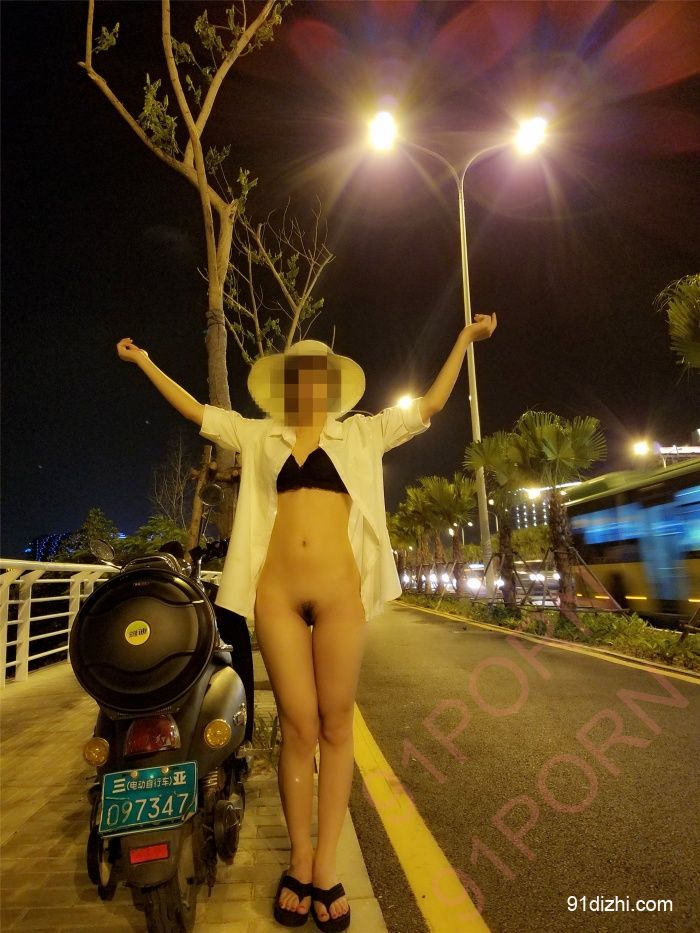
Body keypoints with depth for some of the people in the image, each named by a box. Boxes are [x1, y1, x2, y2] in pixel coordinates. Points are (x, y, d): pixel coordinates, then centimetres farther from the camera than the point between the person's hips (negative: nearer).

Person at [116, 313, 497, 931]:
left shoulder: (362, 433, 13)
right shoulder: (259, 435, 16)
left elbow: (431, 404, 14)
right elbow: (195, 410, 22)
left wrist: (465, 338, 16)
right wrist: (145, 362, 27)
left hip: (339, 589, 0)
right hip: (276, 591, 1)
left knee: (336, 726, 5)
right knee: (298, 728, 4)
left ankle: (326, 866, 18)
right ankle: (300, 862, 20)